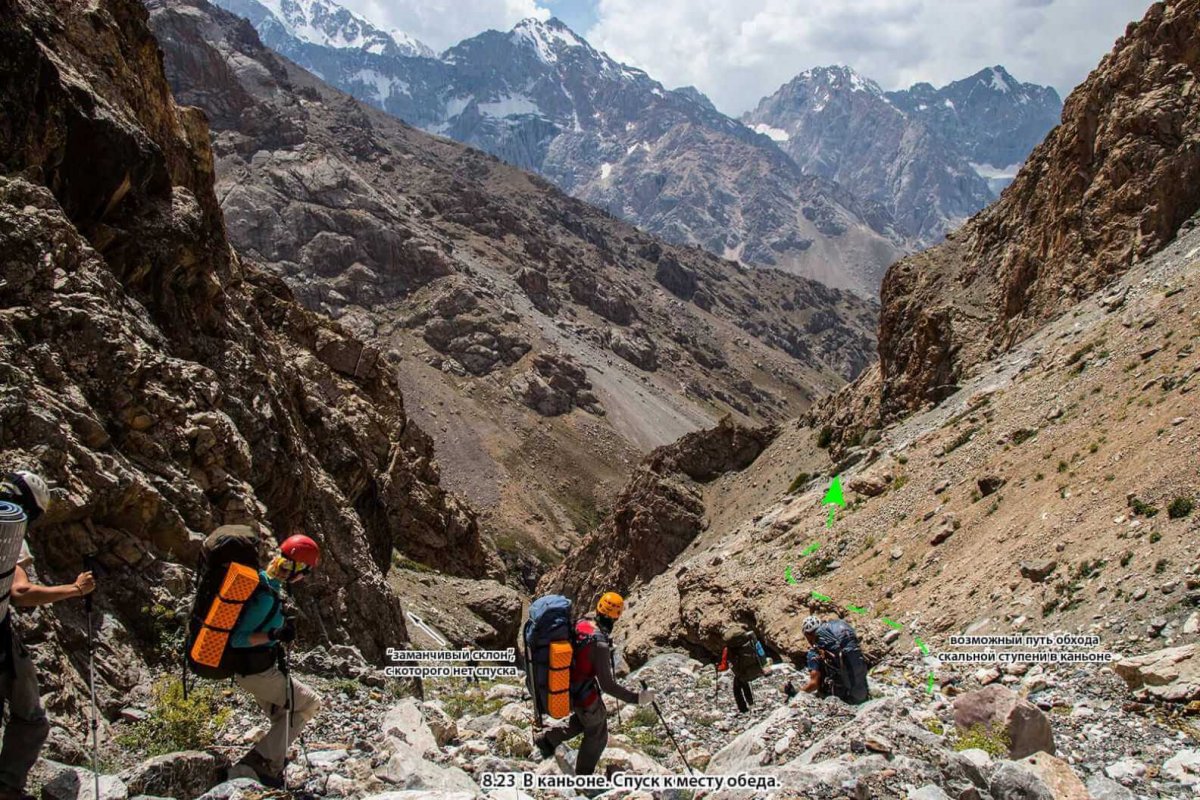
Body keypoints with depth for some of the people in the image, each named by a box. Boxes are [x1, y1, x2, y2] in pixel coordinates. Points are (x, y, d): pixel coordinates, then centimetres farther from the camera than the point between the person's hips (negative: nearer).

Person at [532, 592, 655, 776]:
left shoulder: (581, 623, -12)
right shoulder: (600, 644, -34)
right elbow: (607, 685, -31)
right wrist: (637, 698, -29)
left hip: (570, 689, 7)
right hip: (586, 696, -7)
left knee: (583, 721, 32)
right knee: (597, 737, 17)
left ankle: (548, 739, 35)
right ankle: (583, 779, 33)